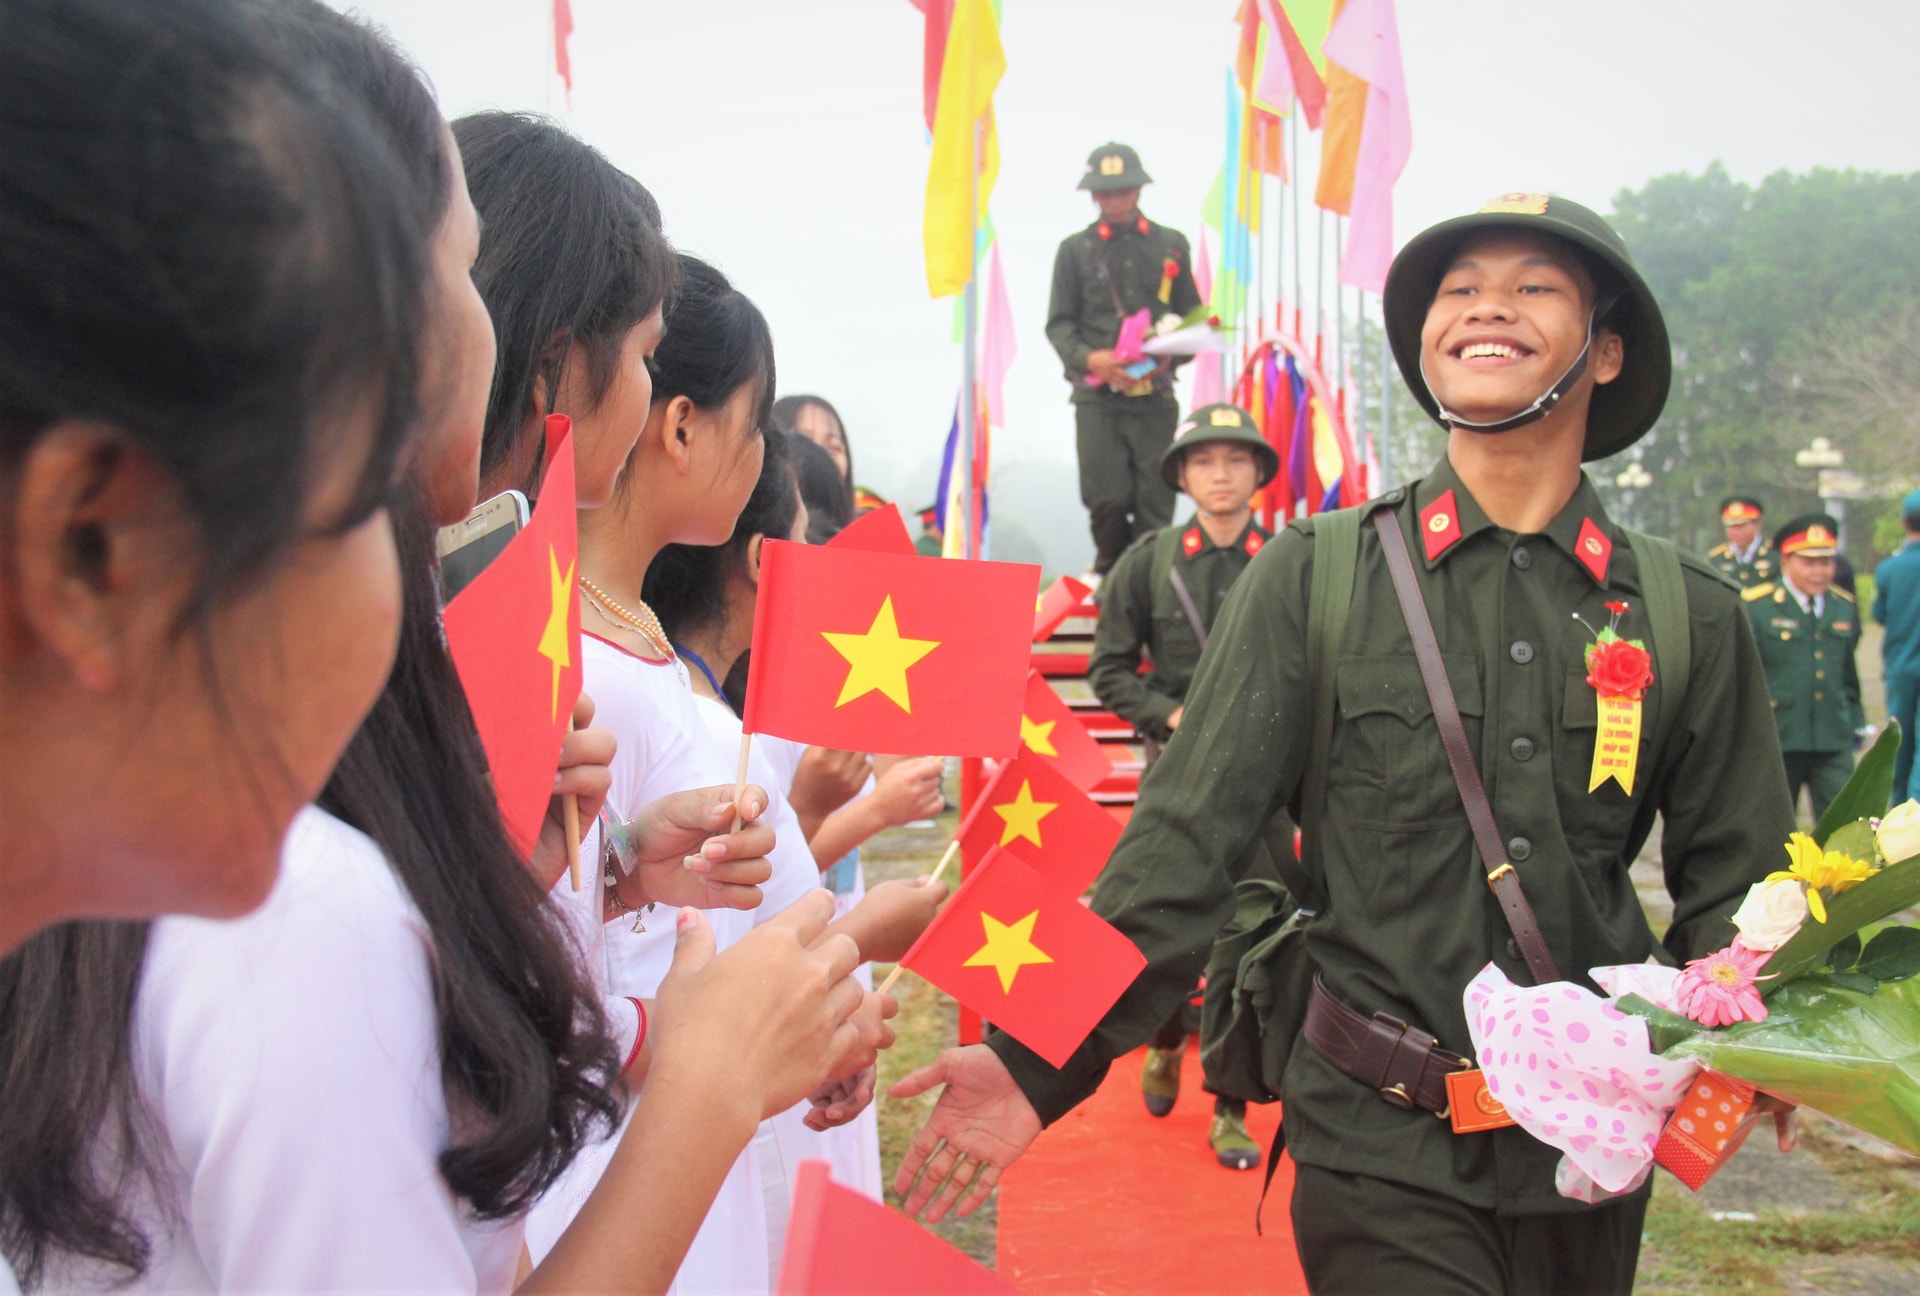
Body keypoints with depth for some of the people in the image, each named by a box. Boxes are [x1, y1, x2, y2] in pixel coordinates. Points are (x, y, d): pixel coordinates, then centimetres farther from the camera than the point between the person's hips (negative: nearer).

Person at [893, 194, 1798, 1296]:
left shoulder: (1689, 615, 1)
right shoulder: (1314, 579, -5)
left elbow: (1736, 884, 9)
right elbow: (1188, 841, -9)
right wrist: (1043, 1062, -16)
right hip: (1382, 1149, -3)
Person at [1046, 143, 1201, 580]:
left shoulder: (1172, 245, 13)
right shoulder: (1075, 249, 10)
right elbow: (1058, 322, 7)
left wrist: (1171, 357, -7)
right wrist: (1088, 357, -13)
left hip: (1156, 394, 1)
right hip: (1097, 396, -1)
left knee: (1155, 501, -4)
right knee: (1107, 499, -7)